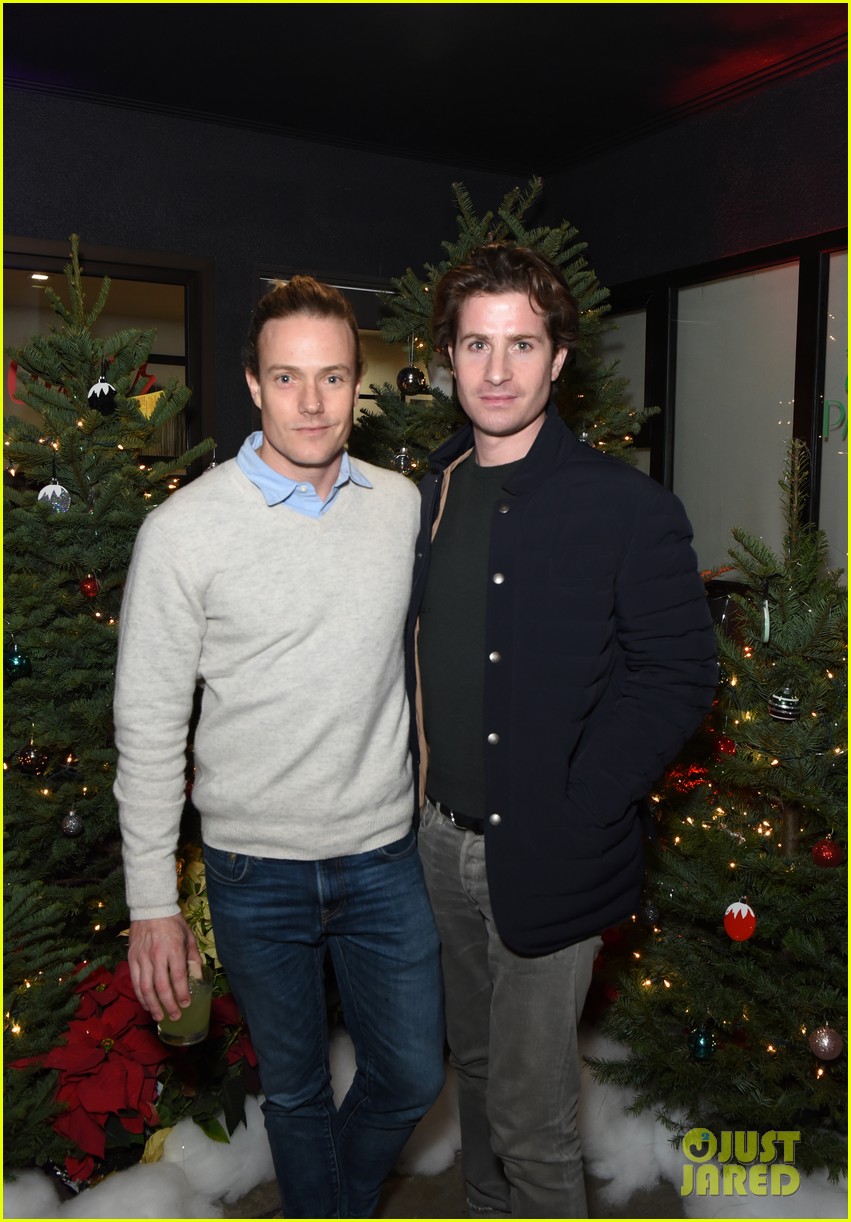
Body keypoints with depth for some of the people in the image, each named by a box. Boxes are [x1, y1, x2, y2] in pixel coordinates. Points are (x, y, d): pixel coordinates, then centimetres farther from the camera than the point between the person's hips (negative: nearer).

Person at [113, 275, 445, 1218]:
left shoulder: (402, 504, -1)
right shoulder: (185, 529, -12)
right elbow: (148, 726, -8)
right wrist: (151, 902, -6)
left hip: (385, 853, 3)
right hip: (255, 867, -3)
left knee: (412, 1076, 17)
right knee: (294, 1089, 18)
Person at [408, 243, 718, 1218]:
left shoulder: (626, 506, -13)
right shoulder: (431, 493, 5)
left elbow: (680, 674, -12)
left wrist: (571, 805, -17)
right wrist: (414, 788, 5)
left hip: (545, 856, -6)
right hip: (442, 835, 6)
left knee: (531, 1113, 6)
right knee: (475, 1062, 25)